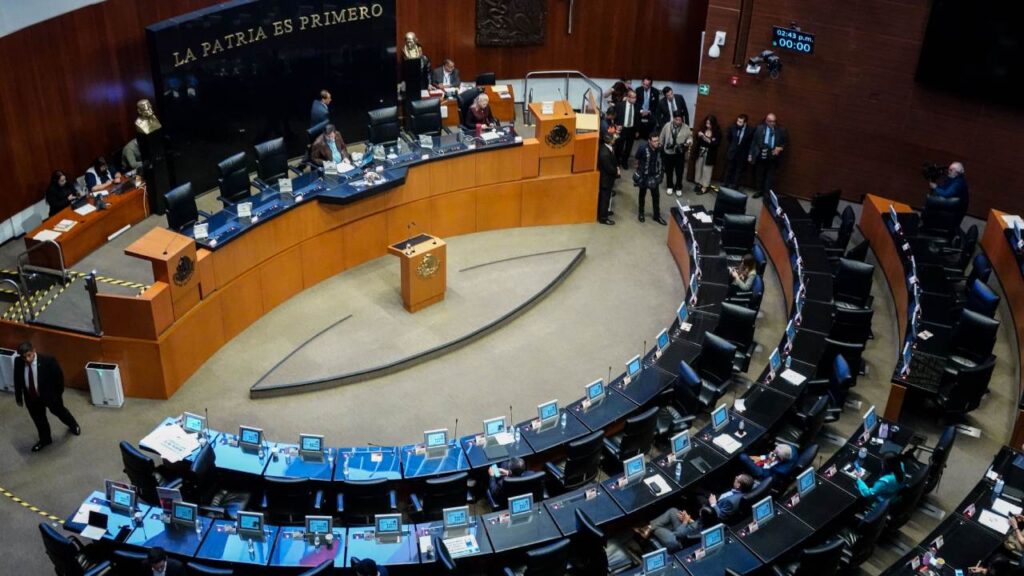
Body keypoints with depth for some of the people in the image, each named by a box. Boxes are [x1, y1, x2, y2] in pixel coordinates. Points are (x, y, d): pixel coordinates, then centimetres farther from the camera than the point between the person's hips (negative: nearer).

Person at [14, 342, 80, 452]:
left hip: (50, 395, -3)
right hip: (31, 397, 3)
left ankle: (73, 426, 55)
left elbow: (59, 376, -16)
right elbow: (17, 380, -2)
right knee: (38, 419, 22)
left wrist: (59, 393, -10)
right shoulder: (18, 362, -19)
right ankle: (45, 439, 48)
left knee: (59, 412, 24)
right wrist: (18, 397, 4)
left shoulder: (48, 361, -30)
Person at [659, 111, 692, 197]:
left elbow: (690, 136, -1)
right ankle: (669, 186, 33)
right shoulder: (667, 126, -6)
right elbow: (662, 138, 3)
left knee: (679, 172, 8)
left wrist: (689, 141, -25)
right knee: (669, 171, 14)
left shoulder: (686, 128, -8)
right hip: (668, 152, 1)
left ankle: (678, 188, 27)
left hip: (680, 153, -1)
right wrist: (660, 148, 8)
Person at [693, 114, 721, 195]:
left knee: (706, 170, 3)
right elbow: (696, 140, 0)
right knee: (698, 167, 12)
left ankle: (705, 187, 12)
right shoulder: (702, 129, -3)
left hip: (709, 154, -3)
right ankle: (699, 183, 29)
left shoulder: (717, 132, -11)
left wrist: (704, 137, -26)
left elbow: (715, 144, -19)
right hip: (700, 152, 4)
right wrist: (698, 136, -23)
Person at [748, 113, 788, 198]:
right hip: (761, 156, 0)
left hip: (772, 157, 0)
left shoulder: (780, 130, 0)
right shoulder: (760, 128, -2)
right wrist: (750, 154, -3)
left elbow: (786, 142, 11)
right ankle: (759, 191, 28)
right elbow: (754, 142, 0)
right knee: (759, 175, 12)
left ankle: (768, 193, 12)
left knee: (770, 176, 4)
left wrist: (780, 148, -8)